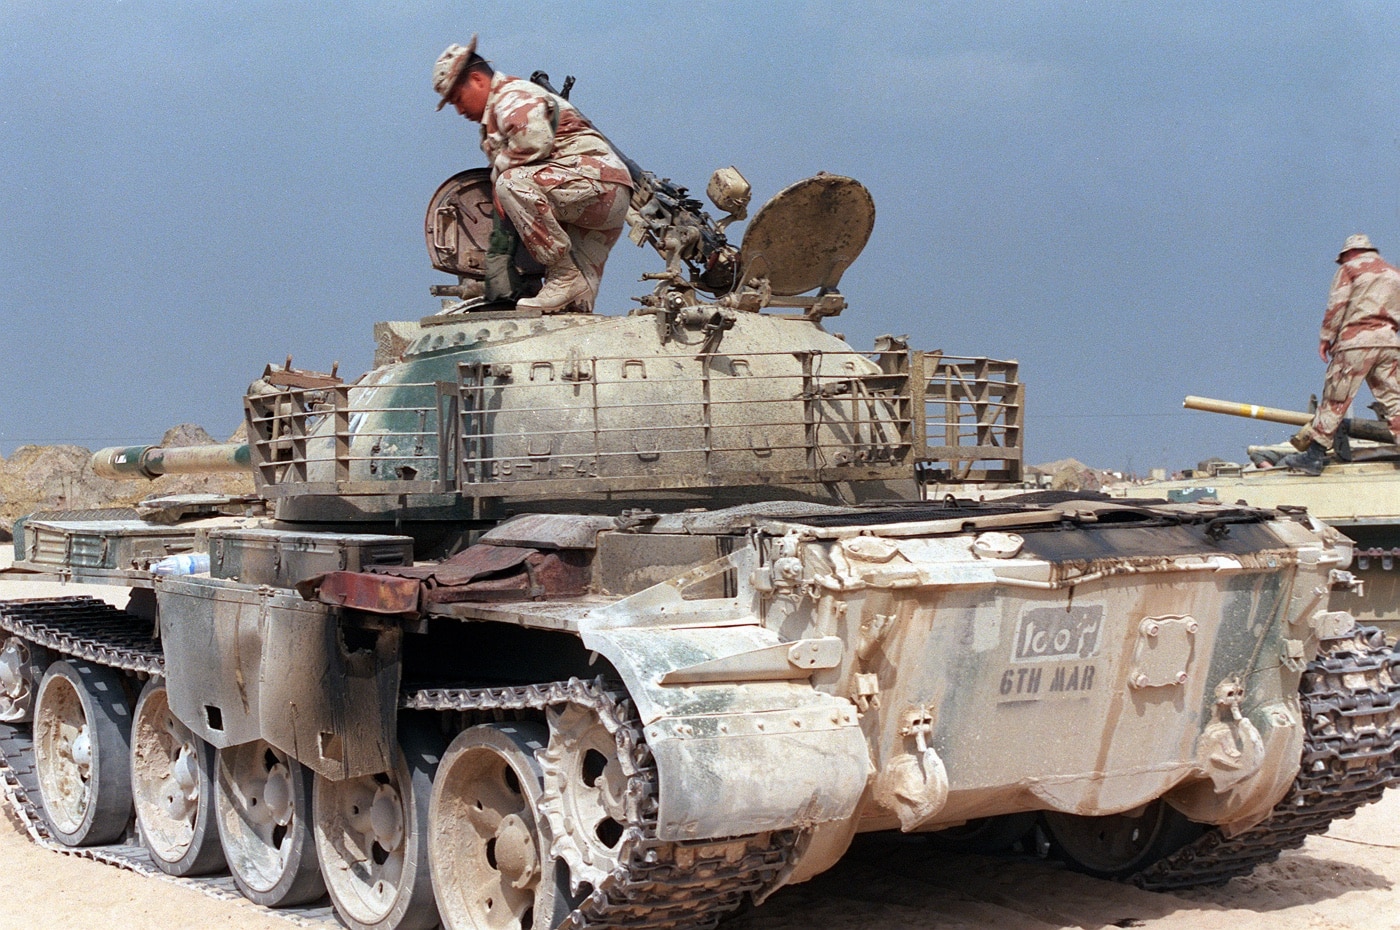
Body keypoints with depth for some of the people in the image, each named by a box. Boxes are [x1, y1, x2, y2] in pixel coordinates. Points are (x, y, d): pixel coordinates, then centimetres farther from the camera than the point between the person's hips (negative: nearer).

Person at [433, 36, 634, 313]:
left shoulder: (513, 96, -5)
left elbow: (533, 142, -24)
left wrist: (500, 172, -10)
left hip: (596, 177, -11)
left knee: (513, 183, -28)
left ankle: (563, 276, -27)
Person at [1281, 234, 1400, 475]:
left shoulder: (1351, 269, 8)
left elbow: (1337, 306, -3)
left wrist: (1327, 337, 0)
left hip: (1356, 340, -5)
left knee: (1335, 400, -5)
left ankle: (1313, 455, -6)